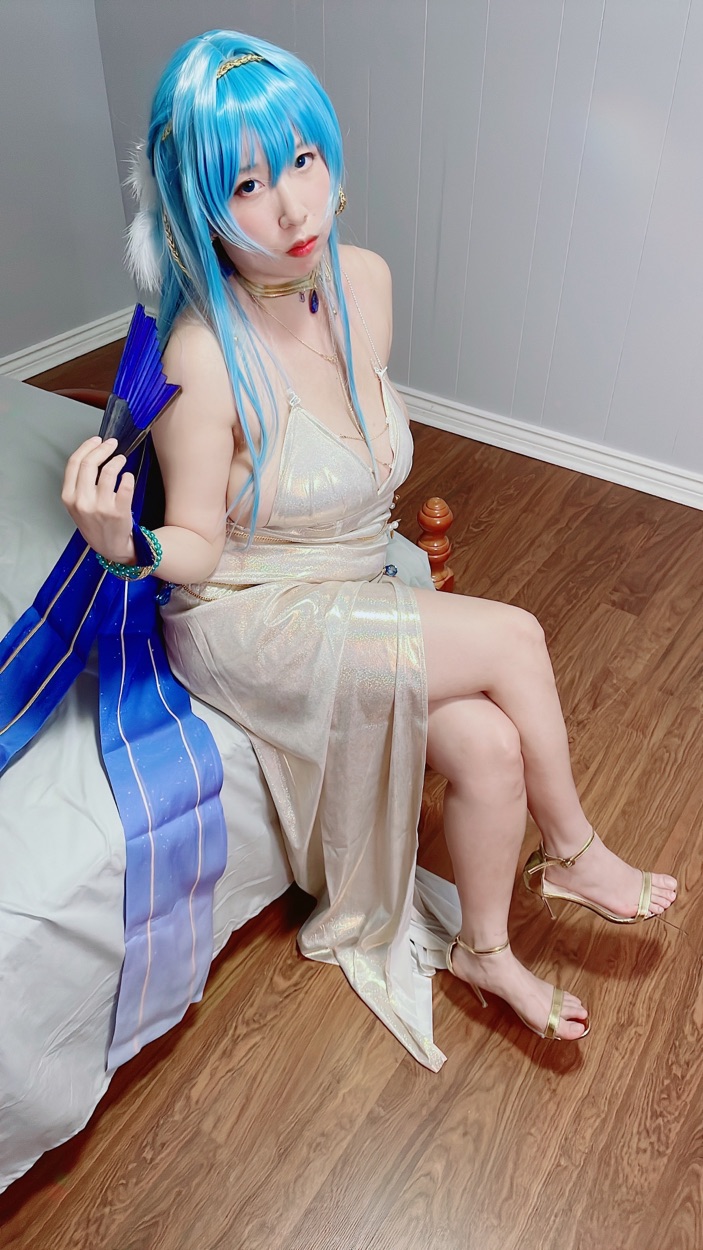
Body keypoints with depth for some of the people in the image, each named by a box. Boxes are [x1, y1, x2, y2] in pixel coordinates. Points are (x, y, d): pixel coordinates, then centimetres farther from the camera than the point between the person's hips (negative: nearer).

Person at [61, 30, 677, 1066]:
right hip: (249, 623, -6)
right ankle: (572, 851, 12)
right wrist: (120, 543, -34)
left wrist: (371, 527, 7)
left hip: (355, 597, 6)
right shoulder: (203, 358, -24)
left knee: (492, 746, -12)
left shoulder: (365, 280, -4)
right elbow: (198, 551, -16)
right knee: (515, 639, -15)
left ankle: (483, 949, 16)